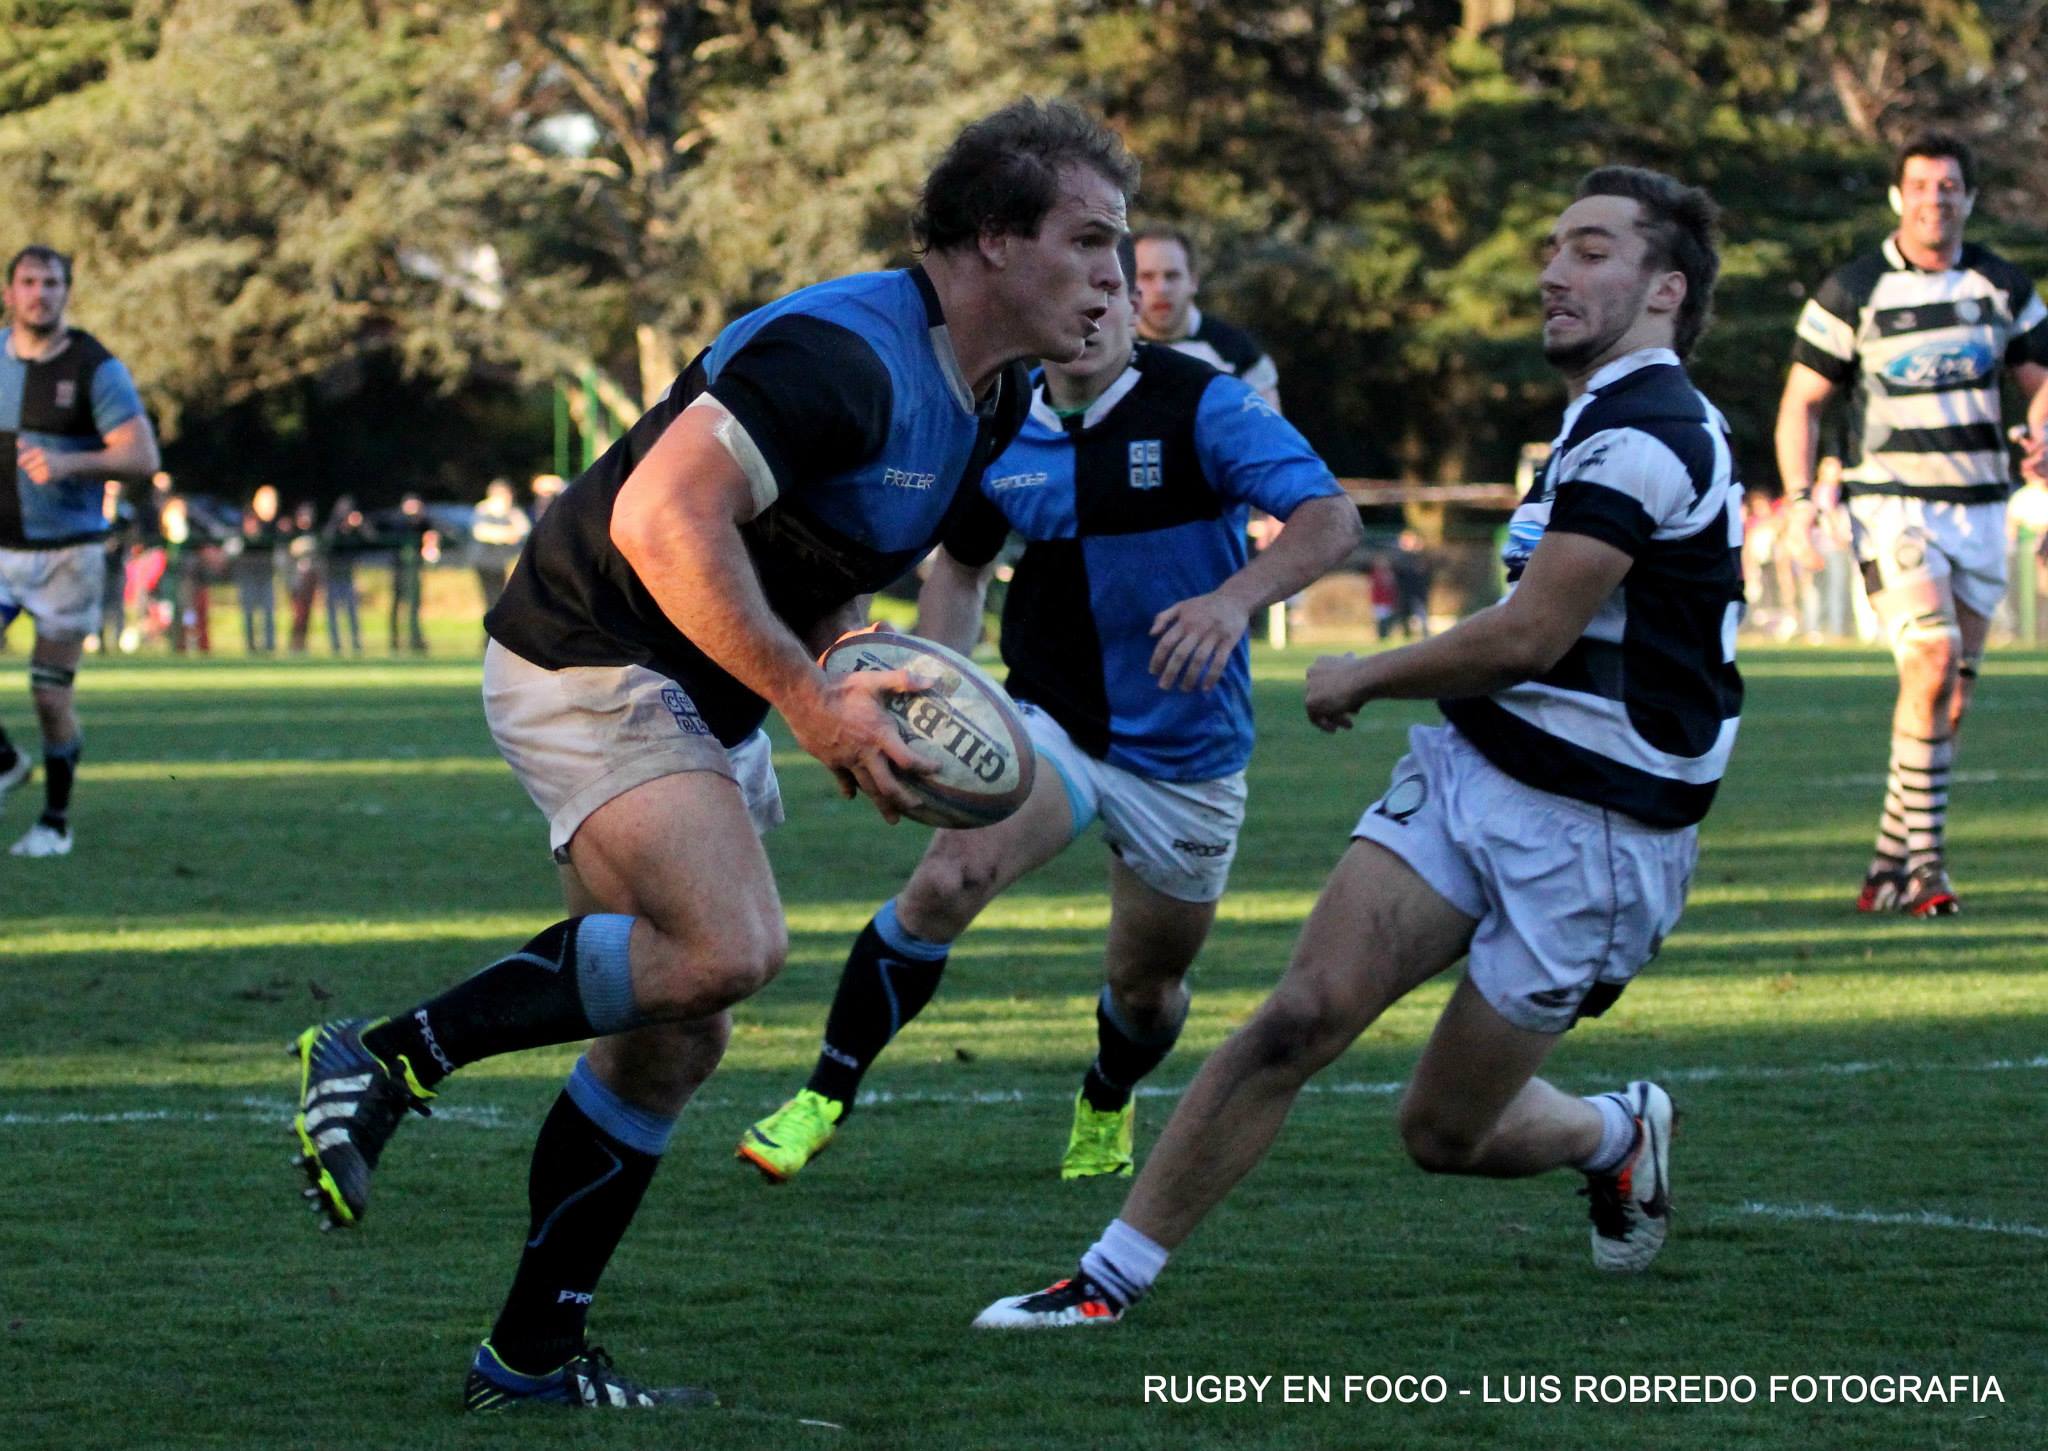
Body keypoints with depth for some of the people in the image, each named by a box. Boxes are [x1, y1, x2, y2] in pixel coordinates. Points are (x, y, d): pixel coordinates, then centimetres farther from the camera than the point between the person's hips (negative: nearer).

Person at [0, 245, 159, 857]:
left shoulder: (97, 368, -10)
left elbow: (142, 455, -17)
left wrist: (68, 463, -31)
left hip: (66, 554, -3)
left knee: (50, 697, -3)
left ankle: (56, 821, 18)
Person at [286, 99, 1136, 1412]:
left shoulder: (992, 400, 8)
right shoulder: (844, 355, -24)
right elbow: (662, 517, -32)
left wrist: (863, 703, 3)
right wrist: (812, 702, -27)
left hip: (698, 707, 10)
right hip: (592, 661, -10)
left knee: (679, 1037, 9)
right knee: (731, 947, -27)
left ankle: (532, 1355, 16)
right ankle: (384, 1060, -16)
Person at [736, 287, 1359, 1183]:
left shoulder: (1202, 407, -14)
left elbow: (1332, 518, -25)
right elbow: (961, 561, 17)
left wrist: (1236, 598, -44)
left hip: (1184, 758, -1)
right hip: (1050, 726, 1)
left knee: (1147, 985, 13)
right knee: (945, 880, -25)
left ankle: (1107, 1106, 47)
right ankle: (825, 1097, -15)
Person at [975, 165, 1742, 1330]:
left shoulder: (1646, 436, -19)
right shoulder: (1614, 424, 15)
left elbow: (1526, 638, -20)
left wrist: (1365, 678, -4)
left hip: (1591, 840, -8)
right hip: (1467, 773, 8)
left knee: (1444, 1133, 3)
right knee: (1304, 1015, -11)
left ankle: (1619, 1135, 35)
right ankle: (1115, 1273, -9)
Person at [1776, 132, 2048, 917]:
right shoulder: (1852, 291, -3)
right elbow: (1801, 400, 1)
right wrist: (1800, 499, -12)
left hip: (1980, 508, 4)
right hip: (1893, 504, -4)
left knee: (1952, 700, 5)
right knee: (1932, 661, -23)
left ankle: (1891, 867, 16)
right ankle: (1924, 859, -18)